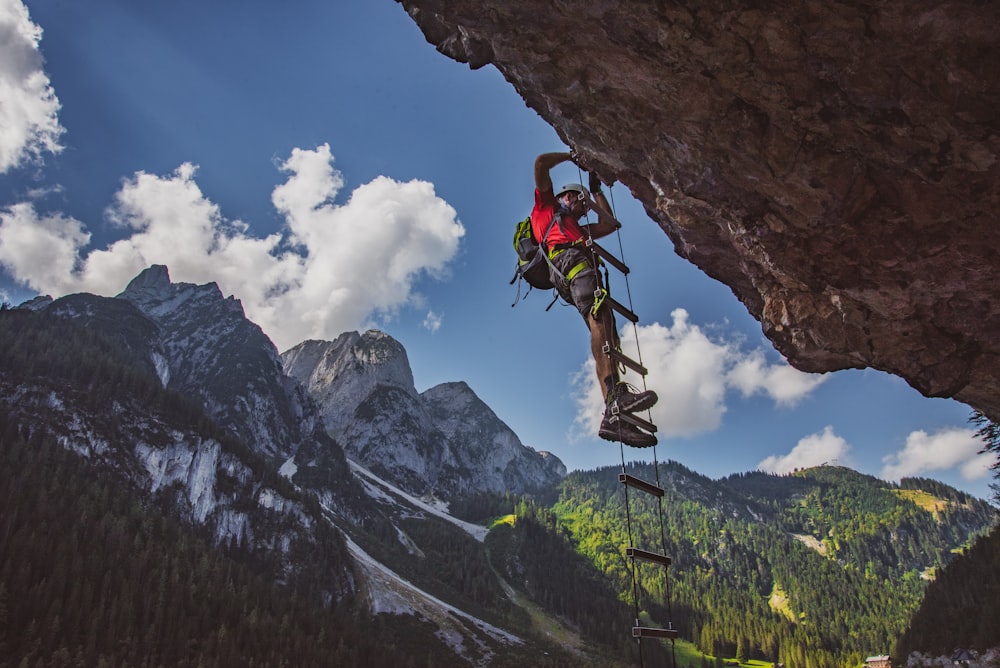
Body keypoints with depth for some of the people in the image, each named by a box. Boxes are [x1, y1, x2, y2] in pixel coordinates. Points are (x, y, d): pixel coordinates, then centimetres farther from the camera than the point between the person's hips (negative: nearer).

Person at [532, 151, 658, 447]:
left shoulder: (577, 229, 46)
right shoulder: (546, 206, 28)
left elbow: (609, 224, 47)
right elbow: (541, 162, 20)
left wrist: (596, 189, 53)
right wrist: (572, 155, 33)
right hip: (568, 258, -8)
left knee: (608, 339, -11)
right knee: (599, 319, -32)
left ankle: (613, 416, -23)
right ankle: (616, 393, -50)